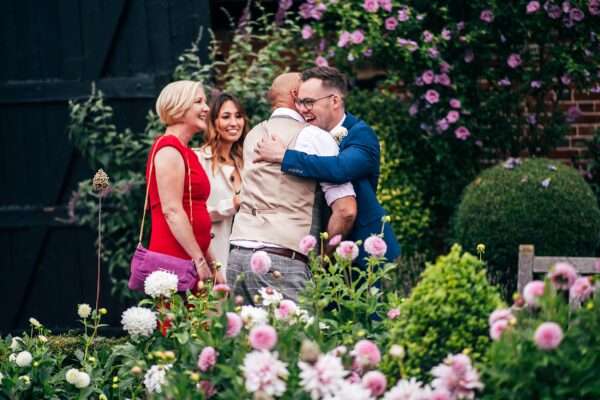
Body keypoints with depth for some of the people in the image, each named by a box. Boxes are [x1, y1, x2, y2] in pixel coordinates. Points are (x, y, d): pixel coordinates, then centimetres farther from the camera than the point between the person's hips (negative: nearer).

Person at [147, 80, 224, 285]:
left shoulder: (185, 152, 23)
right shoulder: (169, 149, -6)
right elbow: (171, 210, -15)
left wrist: (211, 266, 21)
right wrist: (200, 261, -17)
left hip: (189, 263, 9)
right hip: (173, 261, -9)